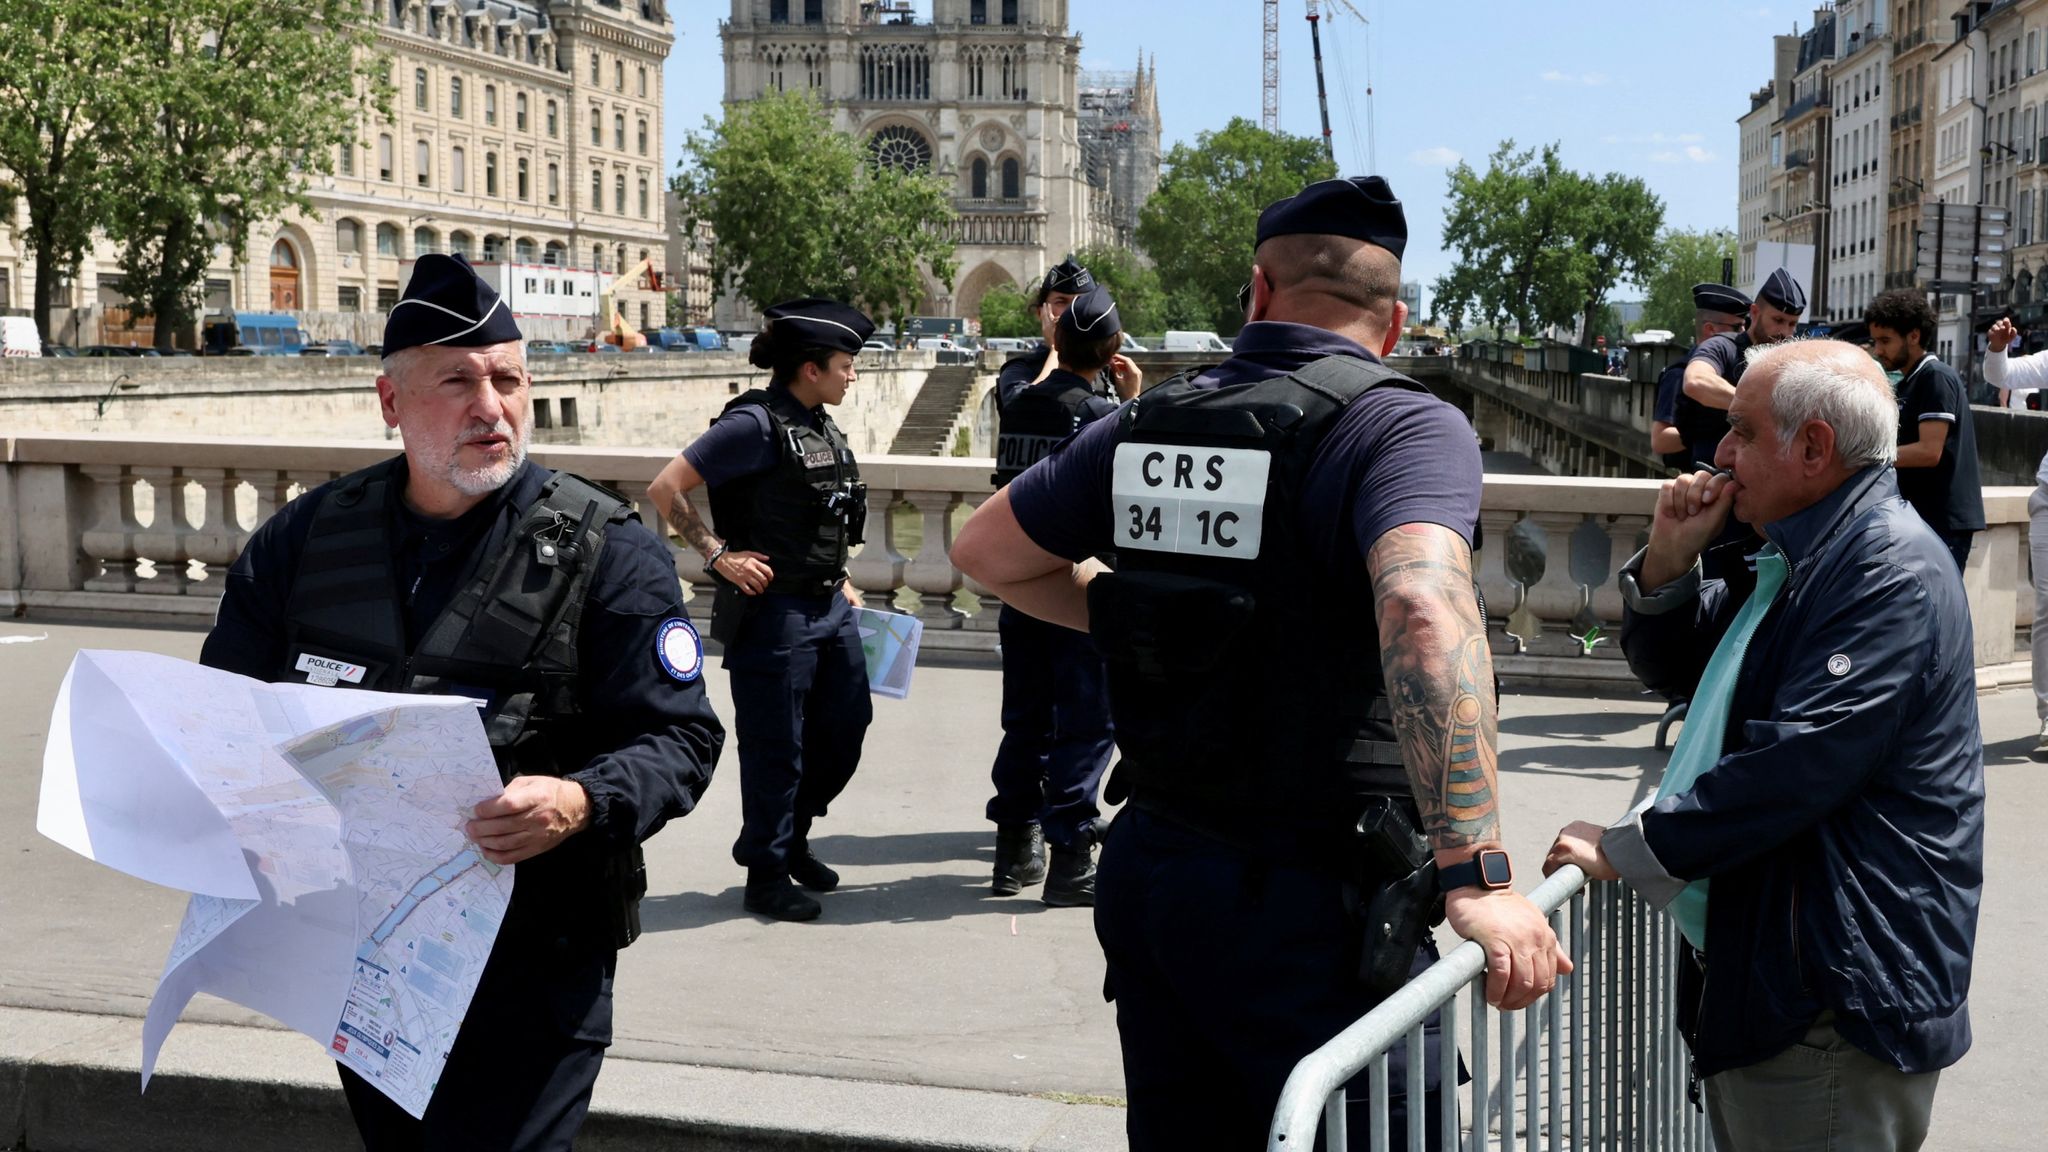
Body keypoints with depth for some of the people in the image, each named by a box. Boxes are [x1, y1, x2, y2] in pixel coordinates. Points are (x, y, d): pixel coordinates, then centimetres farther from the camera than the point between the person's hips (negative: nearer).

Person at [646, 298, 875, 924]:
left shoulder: (823, 427, 9)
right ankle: (767, 875, 19)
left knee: (845, 726, 15)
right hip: (775, 610, -8)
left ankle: (791, 838, 36)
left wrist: (841, 581, 17)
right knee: (776, 748, 3)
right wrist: (718, 555, -17)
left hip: (829, 607, 8)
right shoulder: (756, 424, -16)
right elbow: (665, 488, -17)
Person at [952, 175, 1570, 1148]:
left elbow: (986, 551, 20)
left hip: (1147, 868, 6)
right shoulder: (1406, 427, -11)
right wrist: (1477, 876, -31)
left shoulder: (1146, 426, 7)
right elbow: (1421, 609, -30)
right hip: (1308, 900, -6)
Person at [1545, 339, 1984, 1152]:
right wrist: (1670, 559, 2)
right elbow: (1670, 667, 22)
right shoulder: (1798, 557, 15)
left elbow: (1794, 766, -27)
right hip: (1761, 968, 10)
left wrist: (1626, 851, -19)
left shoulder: (1892, 573, -19)